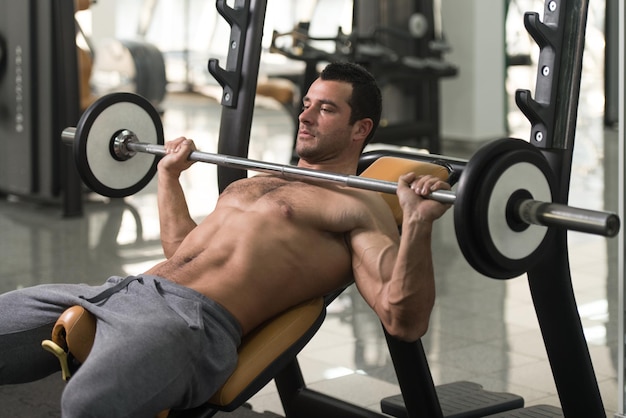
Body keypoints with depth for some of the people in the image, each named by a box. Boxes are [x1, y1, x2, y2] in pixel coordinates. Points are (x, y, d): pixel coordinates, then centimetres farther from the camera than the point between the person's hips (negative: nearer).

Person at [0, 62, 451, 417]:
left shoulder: (361, 208, 7)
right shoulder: (252, 183, 32)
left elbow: (405, 322, -7)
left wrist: (418, 223, -19)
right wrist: (169, 174, 47)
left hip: (197, 321, -9)